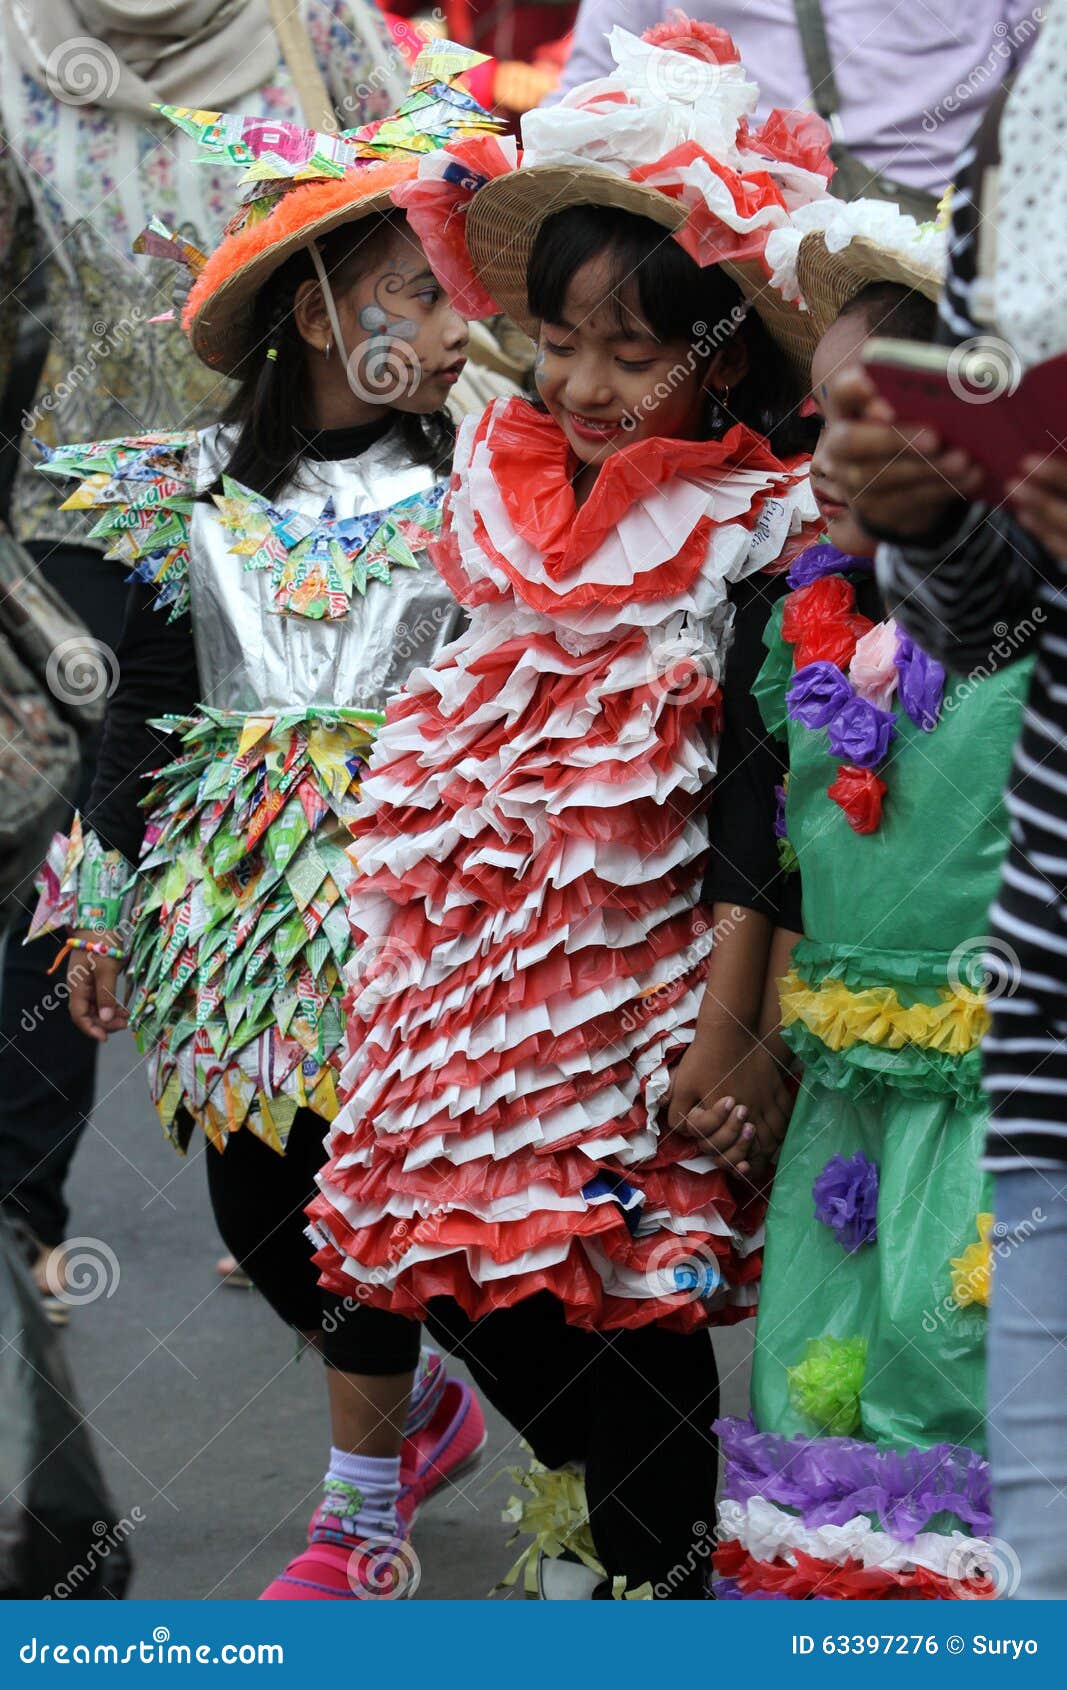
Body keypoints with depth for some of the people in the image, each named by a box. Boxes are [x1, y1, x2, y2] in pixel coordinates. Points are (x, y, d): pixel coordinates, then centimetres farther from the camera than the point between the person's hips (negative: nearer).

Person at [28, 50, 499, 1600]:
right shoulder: (194, 498, 2)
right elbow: (145, 705, 7)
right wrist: (105, 905, 8)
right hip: (229, 884, 3)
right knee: (250, 1200, 9)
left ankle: (363, 1506, 17)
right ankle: (424, 1407, 34)